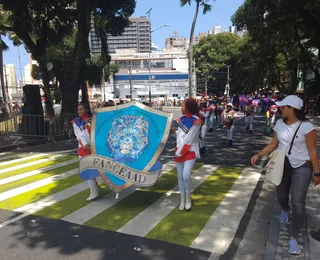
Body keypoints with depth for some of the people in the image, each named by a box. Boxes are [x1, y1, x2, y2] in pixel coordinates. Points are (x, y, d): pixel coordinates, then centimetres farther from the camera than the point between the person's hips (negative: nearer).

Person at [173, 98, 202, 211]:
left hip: (190, 151, -6)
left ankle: (188, 196, 9)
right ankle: (182, 198, 25)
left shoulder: (196, 121, -15)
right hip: (179, 150, 6)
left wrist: (179, 152, -15)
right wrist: (175, 130, -1)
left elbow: (189, 139, -18)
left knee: (186, 175, -17)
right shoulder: (181, 119, 5)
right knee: (180, 176, 10)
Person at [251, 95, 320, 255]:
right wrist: (259, 155, -2)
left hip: (302, 167, -5)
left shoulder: (306, 126, -19)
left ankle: (293, 238, 9)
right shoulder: (279, 124, -3)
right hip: (282, 165, 5)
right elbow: (274, 144, 6)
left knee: (298, 203, -6)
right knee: (281, 195, 18)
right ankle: (285, 211, 55)